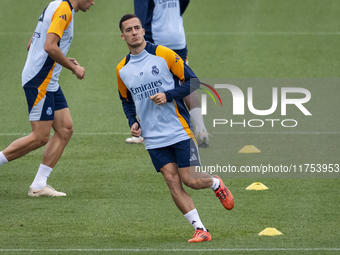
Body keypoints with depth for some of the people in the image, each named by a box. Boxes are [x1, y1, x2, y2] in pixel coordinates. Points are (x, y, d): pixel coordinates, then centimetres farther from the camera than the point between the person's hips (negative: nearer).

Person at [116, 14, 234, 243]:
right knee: (173, 182, -6)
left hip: (179, 130, -3)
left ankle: (216, 184, 29)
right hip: (153, 138, 3)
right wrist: (133, 122, 4)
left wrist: (168, 95, -18)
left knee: (189, 180, -5)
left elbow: (193, 82, -4)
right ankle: (200, 230, -2)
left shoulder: (163, 55, -7)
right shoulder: (122, 70, 6)